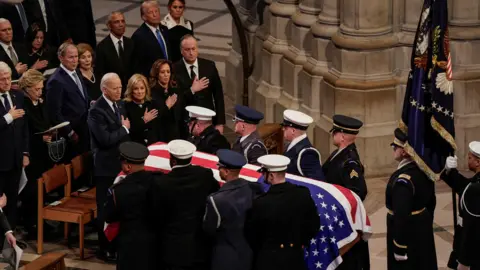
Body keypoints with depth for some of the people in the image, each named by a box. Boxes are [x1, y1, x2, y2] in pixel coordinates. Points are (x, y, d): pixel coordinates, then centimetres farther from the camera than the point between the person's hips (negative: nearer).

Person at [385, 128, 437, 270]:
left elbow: (402, 217, -28)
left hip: (407, 236, -9)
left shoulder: (403, 180, -28)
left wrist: (399, 248, -22)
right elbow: (430, 201, 12)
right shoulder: (423, 169, 0)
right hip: (423, 231, 9)